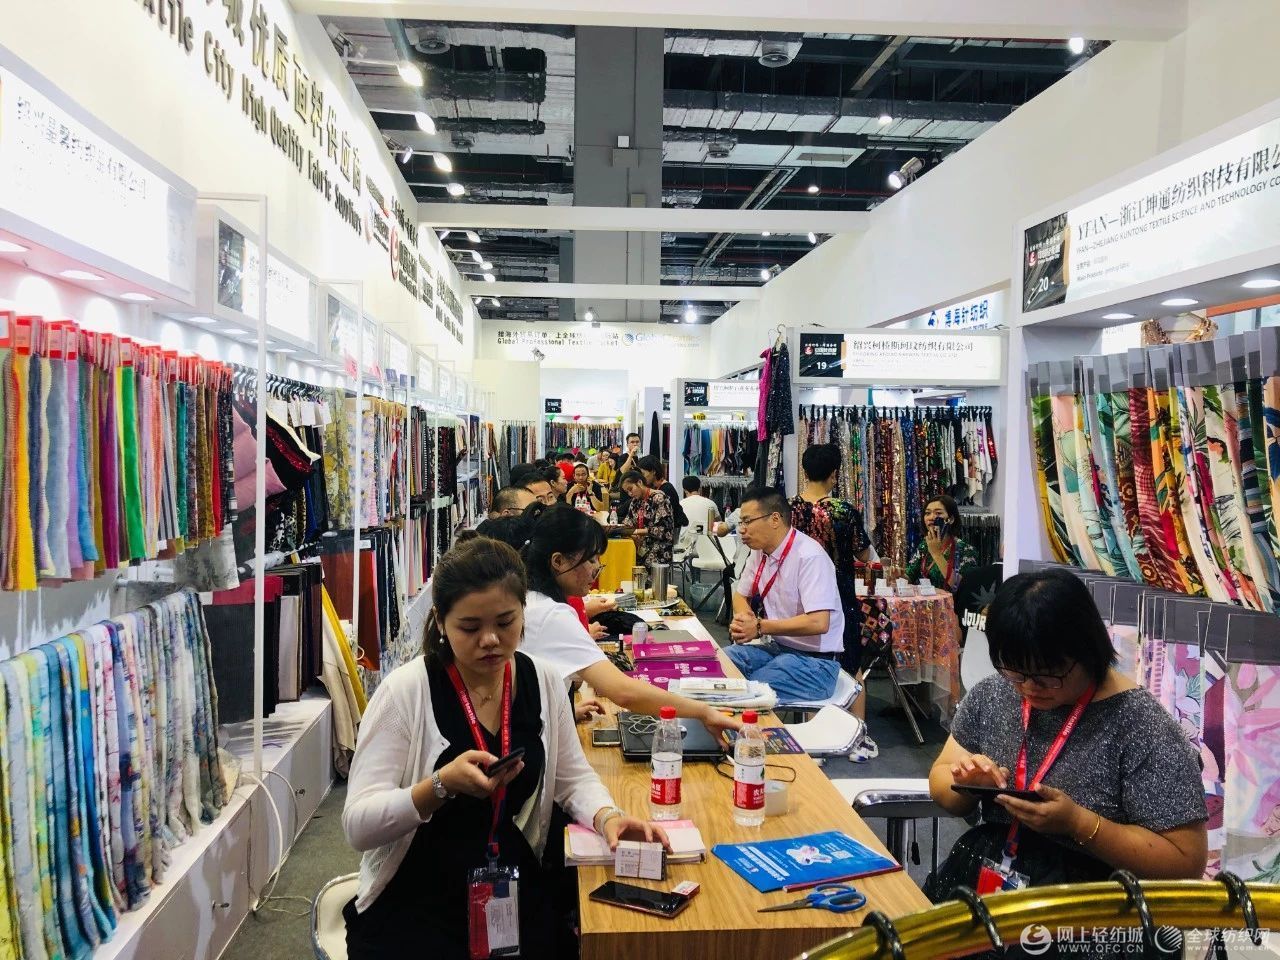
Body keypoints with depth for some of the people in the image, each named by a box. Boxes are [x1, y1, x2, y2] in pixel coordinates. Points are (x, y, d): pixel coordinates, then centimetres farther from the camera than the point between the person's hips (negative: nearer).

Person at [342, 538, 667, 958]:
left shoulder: (543, 682, -1)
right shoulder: (404, 691, -15)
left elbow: (574, 778, 10)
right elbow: (358, 826, -17)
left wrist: (607, 816, -11)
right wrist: (442, 785, -32)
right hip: (413, 905, -3)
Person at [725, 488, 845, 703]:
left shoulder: (809, 556, -20)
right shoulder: (760, 551, 5)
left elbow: (818, 623, -27)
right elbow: (740, 596, 19)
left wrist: (759, 627, -20)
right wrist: (744, 620, -5)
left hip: (814, 660, -8)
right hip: (775, 647, 8)